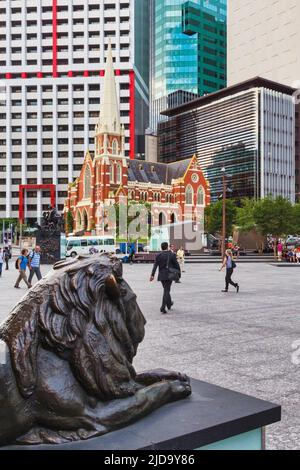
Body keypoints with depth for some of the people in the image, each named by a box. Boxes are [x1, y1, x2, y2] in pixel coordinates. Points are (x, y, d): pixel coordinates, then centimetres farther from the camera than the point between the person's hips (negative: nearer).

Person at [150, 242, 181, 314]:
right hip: (169, 275, -3)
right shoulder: (172, 255, -6)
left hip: (161, 275, 3)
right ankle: (163, 307, -13)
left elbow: (155, 266, -7)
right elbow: (176, 265, -2)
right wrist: (179, 273, 10)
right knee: (166, 291, -2)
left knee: (166, 289, 21)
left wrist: (152, 275, -10)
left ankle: (169, 304, 37)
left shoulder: (158, 255, -1)